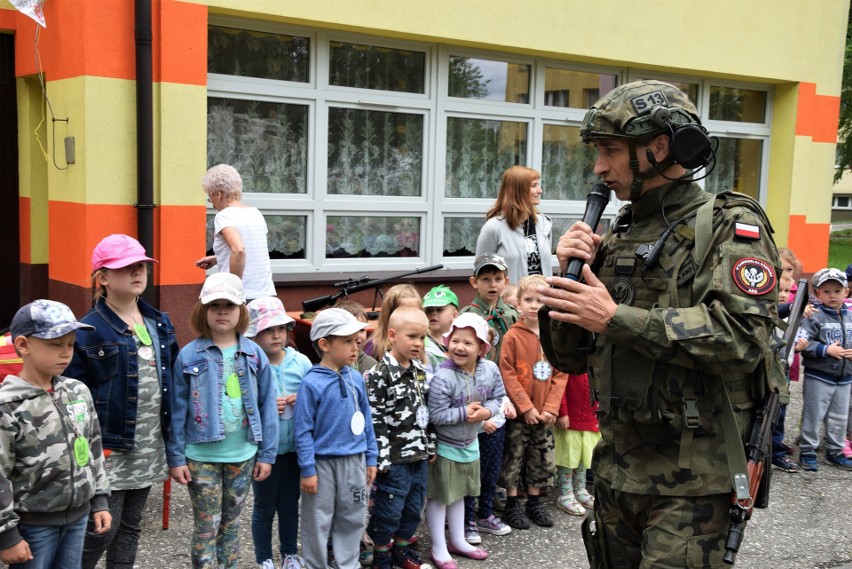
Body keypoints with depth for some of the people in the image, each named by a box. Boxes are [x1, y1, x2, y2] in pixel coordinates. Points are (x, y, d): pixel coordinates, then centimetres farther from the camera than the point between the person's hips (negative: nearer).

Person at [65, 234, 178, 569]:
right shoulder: (89, 331, -11)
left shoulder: (160, 324, 8)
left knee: (130, 527, 15)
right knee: (103, 528, -1)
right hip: (110, 448, -6)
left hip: (150, 446, 6)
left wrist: (172, 436, 13)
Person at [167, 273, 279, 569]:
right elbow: (177, 411, -5)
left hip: (243, 455, 2)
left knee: (231, 523, 18)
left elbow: (267, 406, 1)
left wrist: (267, 453, -1)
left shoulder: (255, 355, -1)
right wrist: (175, 458, -7)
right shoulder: (189, 356, -7)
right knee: (207, 527, 6)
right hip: (202, 456, -2)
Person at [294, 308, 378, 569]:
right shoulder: (311, 383, -14)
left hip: (354, 462, 5)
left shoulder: (356, 378, 1)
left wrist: (370, 458, 10)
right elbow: (303, 430, -12)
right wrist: (307, 470, -12)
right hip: (323, 462, -5)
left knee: (353, 519, 15)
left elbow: (366, 420, 9)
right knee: (318, 523, 9)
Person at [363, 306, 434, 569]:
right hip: (394, 458, -7)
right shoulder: (380, 375, -16)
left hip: (419, 455, 7)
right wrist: (380, 457, -17)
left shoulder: (420, 370, 7)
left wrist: (430, 446, 15)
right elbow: (373, 420, -17)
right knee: (388, 509, 5)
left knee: (413, 506, 18)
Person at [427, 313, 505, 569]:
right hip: (443, 446, -6)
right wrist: (464, 412, -26)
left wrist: (487, 411, -19)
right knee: (439, 497, 7)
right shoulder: (443, 378, -29)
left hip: (469, 443, 6)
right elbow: (435, 415, -28)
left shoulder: (490, 370, -12)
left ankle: (458, 541, 38)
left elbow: (498, 397, 1)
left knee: (459, 494, 22)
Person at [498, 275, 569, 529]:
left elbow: (561, 375, 2)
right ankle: (512, 505, 20)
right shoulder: (513, 336, -11)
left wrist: (551, 408, -7)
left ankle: (534, 502, 29)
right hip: (518, 413, -4)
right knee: (514, 457, 6)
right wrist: (526, 407, -14)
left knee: (542, 458, 13)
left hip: (545, 414, 4)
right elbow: (507, 375, -13)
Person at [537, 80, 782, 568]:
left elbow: (743, 337, -24)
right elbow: (570, 359, 10)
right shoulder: (615, 240, 10)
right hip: (617, 469, 7)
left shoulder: (730, 227, -7)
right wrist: (570, 277, -6)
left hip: (692, 480, -6)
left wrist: (616, 319, -22)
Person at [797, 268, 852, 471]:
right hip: (818, 376, -6)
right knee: (813, 416, 2)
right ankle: (807, 451, 14)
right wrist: (826, 350, -24)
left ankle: (835, 451, 29)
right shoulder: (814, 316, -14)